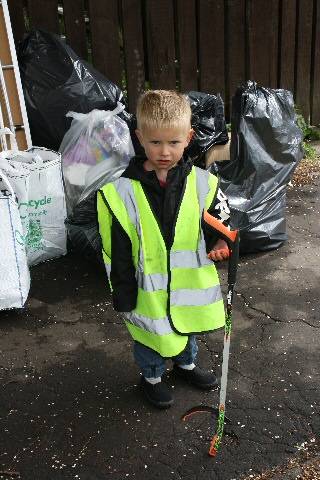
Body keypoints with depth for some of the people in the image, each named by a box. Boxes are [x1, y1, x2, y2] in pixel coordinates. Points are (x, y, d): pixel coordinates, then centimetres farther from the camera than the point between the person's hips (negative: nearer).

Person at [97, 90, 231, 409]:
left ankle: (186, 363, 59)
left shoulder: (201, 183, -12)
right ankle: (152, 376, 50)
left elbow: (222, 224, 1)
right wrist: (123, 297, -8)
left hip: (191, 283, 3)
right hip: (149, 290, -3)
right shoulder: (121, 191, -18)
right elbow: (117, 252, -12)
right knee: (150, 337, 20)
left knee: (188, 329, 28)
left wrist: (220, 245, -21)